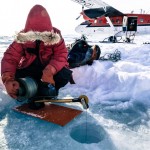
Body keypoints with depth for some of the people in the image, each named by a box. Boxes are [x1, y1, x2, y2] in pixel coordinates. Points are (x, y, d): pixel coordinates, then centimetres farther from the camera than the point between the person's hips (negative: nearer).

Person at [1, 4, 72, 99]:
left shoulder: (55, 36, -15)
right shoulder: (22, 37, -14)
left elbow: (61, 55, -23)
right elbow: (10, 57, -19)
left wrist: (50, 70, -43)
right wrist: (8, 80, -37)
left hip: (49, 69, -1)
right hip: (30, 68, 2)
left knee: (65, 75, -30)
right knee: (15, 76, -25)